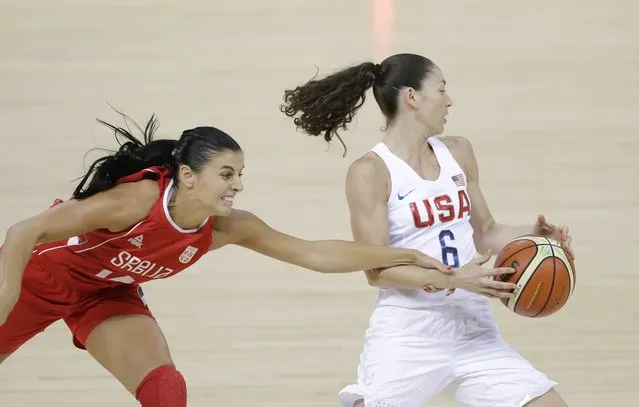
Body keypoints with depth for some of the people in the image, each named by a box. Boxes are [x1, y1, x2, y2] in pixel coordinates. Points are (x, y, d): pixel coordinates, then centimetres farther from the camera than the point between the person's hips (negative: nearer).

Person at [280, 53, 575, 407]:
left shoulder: (458, 152, 9)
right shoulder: (370, 171, -9)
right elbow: (377, 269, -13)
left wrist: (532, 233, -1)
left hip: (473, 331, 6)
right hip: (406, 338, -6)